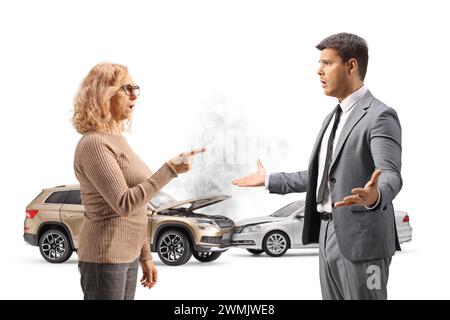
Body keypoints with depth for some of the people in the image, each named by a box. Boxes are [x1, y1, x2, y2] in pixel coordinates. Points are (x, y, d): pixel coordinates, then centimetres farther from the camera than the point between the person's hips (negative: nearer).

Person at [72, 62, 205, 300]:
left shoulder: (117, 139, 13)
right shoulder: (94, 143, -15)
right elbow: (124, 204, -23)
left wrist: (145, 256, 17)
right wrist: (171, 169, -23)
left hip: (127, 256, 9)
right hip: (105, 259, -9)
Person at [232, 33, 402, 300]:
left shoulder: (380, 116, -12)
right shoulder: (334, 117, 17)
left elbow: (391, 176, -25)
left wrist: (374, 196, -47)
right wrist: (269, 180, 25)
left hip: (361, 238, -9)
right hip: (329, 234, 9)